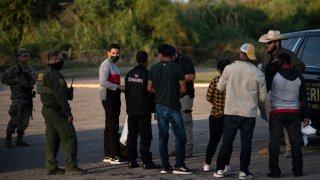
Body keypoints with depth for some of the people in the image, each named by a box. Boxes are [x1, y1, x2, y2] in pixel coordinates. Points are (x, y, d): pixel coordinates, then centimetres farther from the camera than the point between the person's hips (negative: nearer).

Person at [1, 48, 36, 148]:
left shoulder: (30, 68, 9)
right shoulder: (13, 69, -9)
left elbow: (34, 78, 26)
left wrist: (32, 83, 4)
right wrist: (15, 80, -18)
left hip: (28, 97, 6)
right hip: (17, 97, -6)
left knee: (25, 119, 8)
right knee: (15, 118, -13)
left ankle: (19, 140, 17)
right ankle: (8, 140, -5)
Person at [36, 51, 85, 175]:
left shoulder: (43, 75, 13)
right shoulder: (56, 76, -18)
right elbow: (60, 96, -22)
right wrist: (68, 113, -18)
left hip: (47, 109, 10)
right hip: (57, 112, -10)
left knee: (52, 139, 13)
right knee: (69, 138, -6)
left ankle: (51, 167, 13)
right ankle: (71, 166, -7)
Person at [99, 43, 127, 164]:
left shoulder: (113, 65, 21)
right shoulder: (106, 65, -11)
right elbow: (103, 82, -24)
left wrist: (121, 88, 11)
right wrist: (118, 87, -21)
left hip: (114, 98, 10)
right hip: (108, 98, -10)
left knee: (109, 127, 12)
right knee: (113, 127, -11)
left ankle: (108, 155, 17)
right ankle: (115, 156, -12)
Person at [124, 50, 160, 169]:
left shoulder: (129, 74, 7)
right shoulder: (147, 74, -12)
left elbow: (126, 92, 13)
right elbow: (151, 93, -11)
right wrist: (154, 109, -3)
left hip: (131, 110, 6)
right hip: (144, 110, -6)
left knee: (132, 136, 11)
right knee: (145, 136, -4)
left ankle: (131, 161, 12)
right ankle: (147, 162, -6)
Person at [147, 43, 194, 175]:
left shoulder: (154, 68, 1)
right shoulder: (177, 68, -8)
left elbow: (150, 88, 6)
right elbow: (183, 89, -8)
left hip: (160, 106, 4)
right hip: (173, 107, -4)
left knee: (163, 136, 9)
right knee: (180, 137, 2)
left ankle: (165, 166, 10)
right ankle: (179, 166, -2)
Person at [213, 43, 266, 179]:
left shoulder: (229, 69, -5)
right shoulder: (258, 74, -5)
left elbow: (220, 87, 6)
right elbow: (262, 97, 2)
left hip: (231, 112, 1)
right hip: (249, 113, -1)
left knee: (227, 142, 8)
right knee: (246, 143, 7)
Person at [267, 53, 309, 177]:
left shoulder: (274, 75, -7)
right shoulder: (298, 77, 6)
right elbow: (303, 98, 9)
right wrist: (305, 115, 13)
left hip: (277, 112, -3)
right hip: (294, 112, 3)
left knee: (274, 142, 1)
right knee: (295, 142, 9)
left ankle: (274, 171, 0)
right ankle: (298, 170, 10)